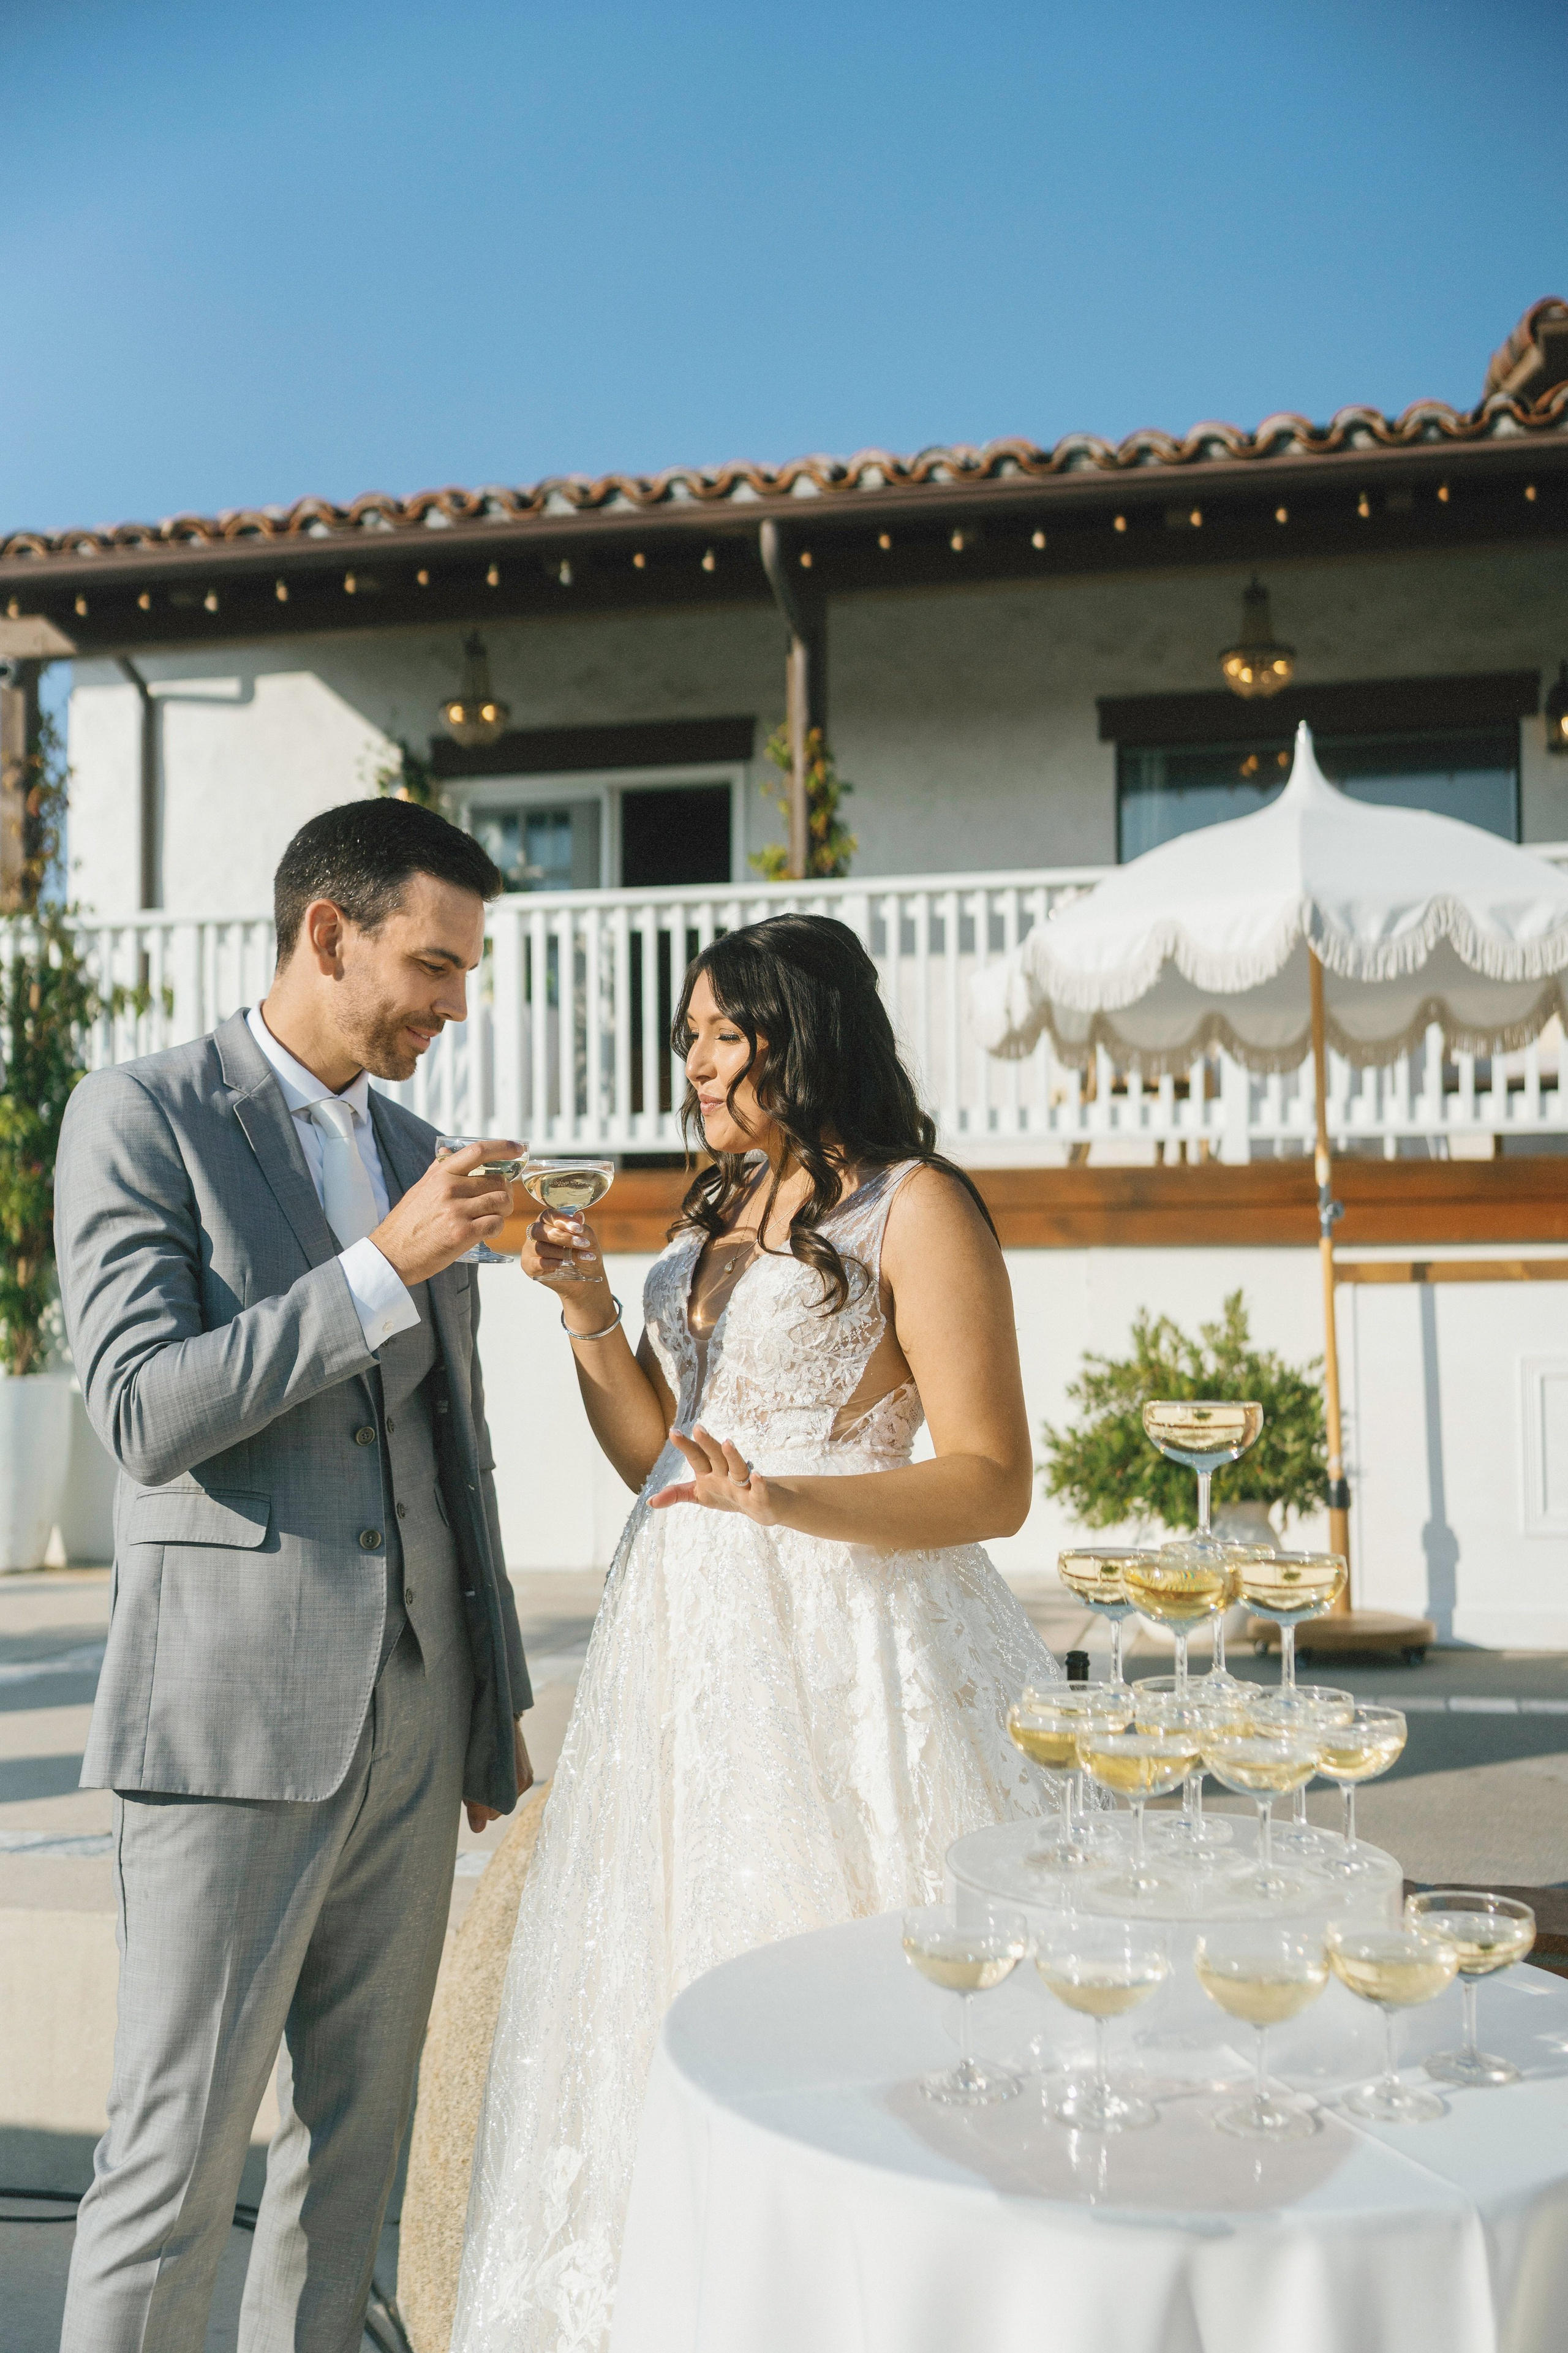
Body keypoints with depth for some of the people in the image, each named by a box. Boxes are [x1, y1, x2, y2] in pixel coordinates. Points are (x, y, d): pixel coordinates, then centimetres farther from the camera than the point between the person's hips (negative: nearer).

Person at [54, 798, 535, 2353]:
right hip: (231, 1715, -6)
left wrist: (497, 1700, 19)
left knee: (359, 2130, 14)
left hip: (410, 1722, 7)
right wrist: (385, 1267, -21)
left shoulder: (416, 1153, 14)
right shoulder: (141, 1117, -6)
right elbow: (146, 1415, -16)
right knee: (177, 2152, 1)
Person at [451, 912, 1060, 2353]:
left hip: (841, 1641, -7)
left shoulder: (915, 1207, -8)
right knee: (678, 1993, 12)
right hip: (687, 1640, 7)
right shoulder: (716, 1214, 15)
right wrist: (587, 1314, 1)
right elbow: (661, 1460, 14)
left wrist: (781, 1500, -26)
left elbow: (993, 1483, -13)